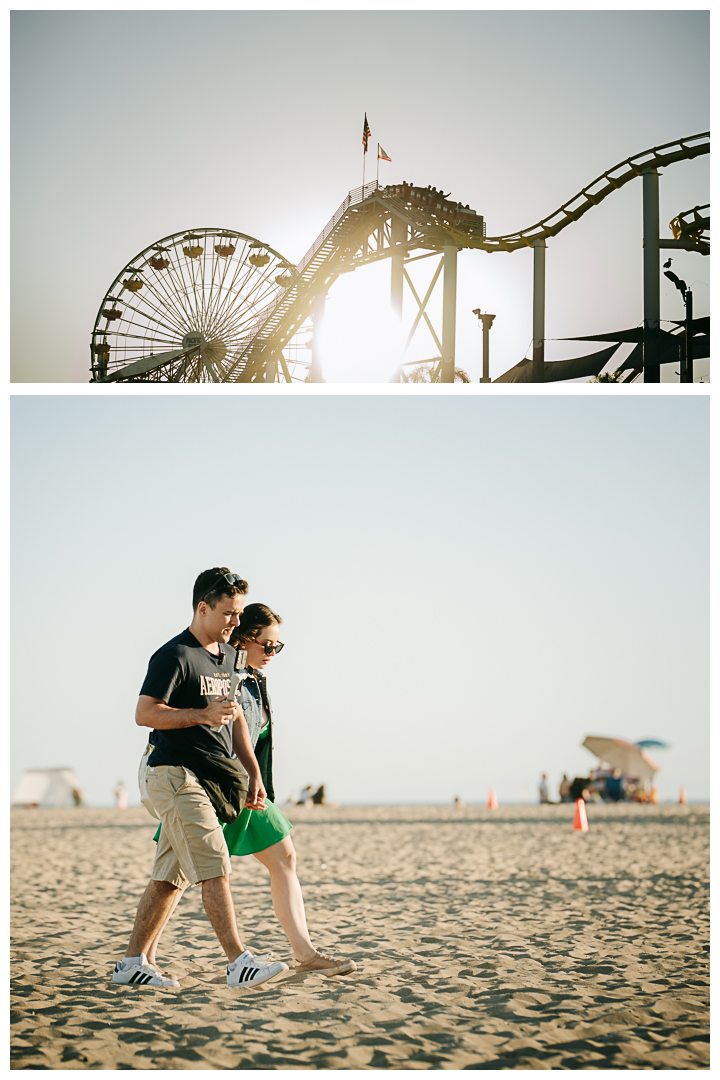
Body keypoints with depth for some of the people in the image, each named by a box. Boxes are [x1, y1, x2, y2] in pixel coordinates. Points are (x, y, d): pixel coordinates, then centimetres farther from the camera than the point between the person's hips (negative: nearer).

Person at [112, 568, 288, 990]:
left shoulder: (228, 655, 18)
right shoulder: (174, 656, -10)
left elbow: (236, 718, 23)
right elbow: (144, 713, -15)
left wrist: (254, 773, 17)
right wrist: (202, 715, -21)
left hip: (211, 777, 9)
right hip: (175, 774, -8)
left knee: (172, 876, 10)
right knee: (215, 868, -13)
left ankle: (133, 963, 16)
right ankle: (240, 962, -13)